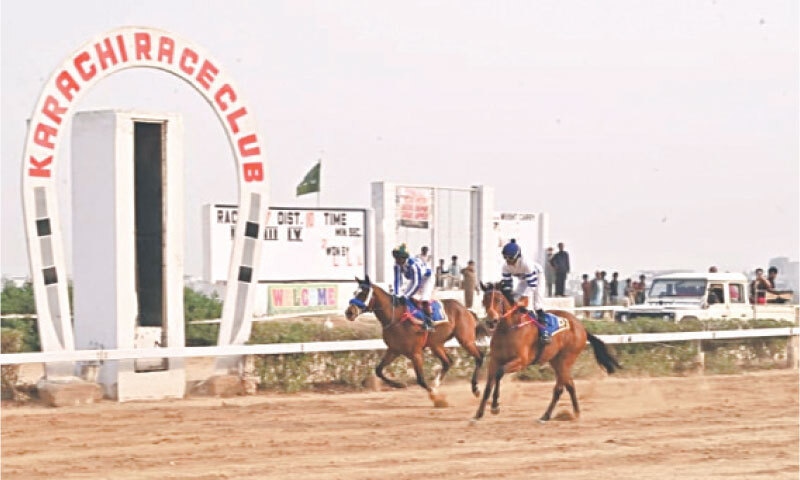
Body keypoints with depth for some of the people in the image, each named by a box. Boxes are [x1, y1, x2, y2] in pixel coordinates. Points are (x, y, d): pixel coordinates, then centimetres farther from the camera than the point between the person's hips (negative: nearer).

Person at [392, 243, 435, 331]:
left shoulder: (413, 265, -40)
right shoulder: (397, 265, -21)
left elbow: (417, 284, -40)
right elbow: (397, 280, -14)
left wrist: (407, 295, -44)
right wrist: (397, 295, -23)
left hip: (426, 279, -7)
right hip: (412, 280, 7)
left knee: (424, 300, -26)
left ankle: (429, 321, -19)